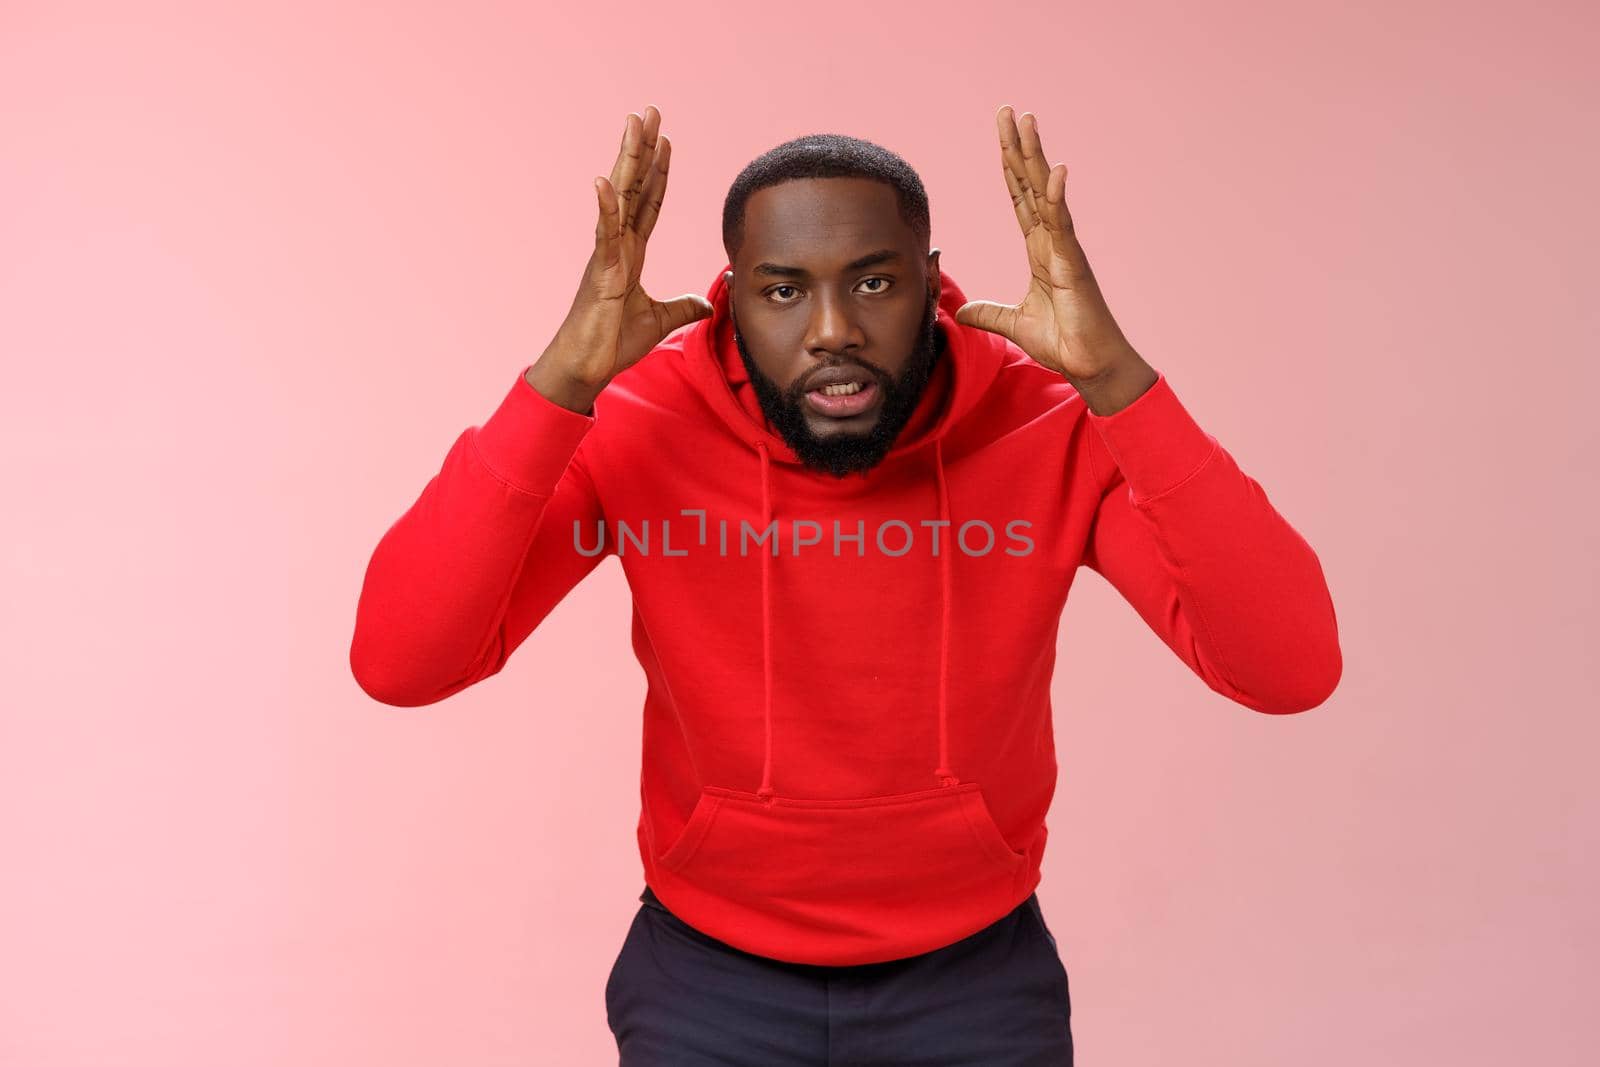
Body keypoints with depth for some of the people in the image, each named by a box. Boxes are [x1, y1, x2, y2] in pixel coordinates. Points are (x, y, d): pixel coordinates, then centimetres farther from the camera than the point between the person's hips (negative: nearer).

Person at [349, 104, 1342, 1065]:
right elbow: (397, 661, -26)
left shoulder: (1054, 427, -18)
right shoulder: (645, 425, -18)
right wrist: (563, 378, -35)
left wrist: (1115, 374, -36)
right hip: (711, 963, 0)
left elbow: (1293, 668, -28)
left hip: (973, 969, 1)